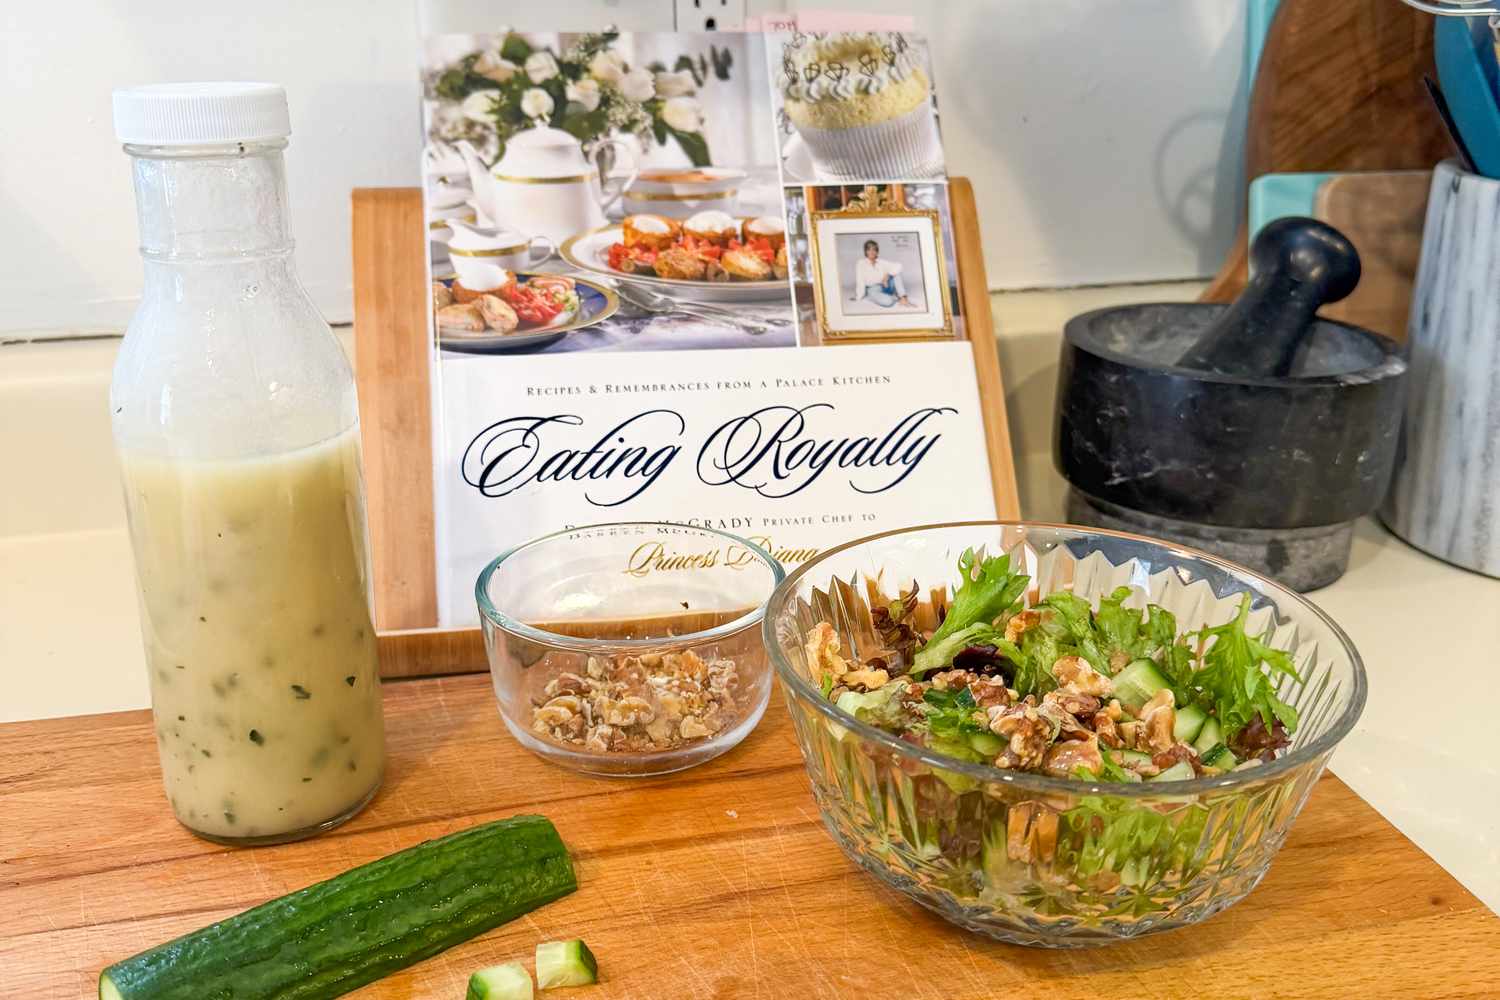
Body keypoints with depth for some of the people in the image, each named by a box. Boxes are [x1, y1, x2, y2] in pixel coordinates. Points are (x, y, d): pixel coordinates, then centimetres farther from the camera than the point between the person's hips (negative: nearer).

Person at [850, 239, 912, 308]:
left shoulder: (881, 262, 4)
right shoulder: (861, 264, -6)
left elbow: (898, 265, -4)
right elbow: (860, 282, -12)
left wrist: (887, 275, -15)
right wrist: (858, 297, -15)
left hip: (885, 286, 5)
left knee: (896, 273, -19)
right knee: (888, 301, -35)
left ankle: (903, 298, -20)